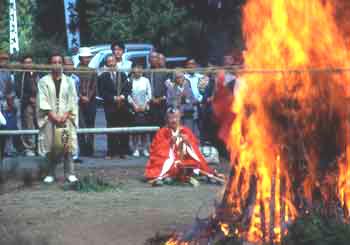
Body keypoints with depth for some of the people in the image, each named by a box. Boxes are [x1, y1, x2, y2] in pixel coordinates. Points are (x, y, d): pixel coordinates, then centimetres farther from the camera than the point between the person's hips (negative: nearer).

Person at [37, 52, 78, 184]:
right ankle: (51, 173, 5)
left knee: (67, 145, -7)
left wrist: (65, 116, -9)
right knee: (50, 146, -2)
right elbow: (43, 102, -3)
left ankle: (69, 173, -5)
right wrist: (54, 116, -12)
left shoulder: (68, 81, 8)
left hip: (66, 119, 1)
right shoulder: (44, 82, 3)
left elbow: (72, 101, 4)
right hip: (49, 119, -1)